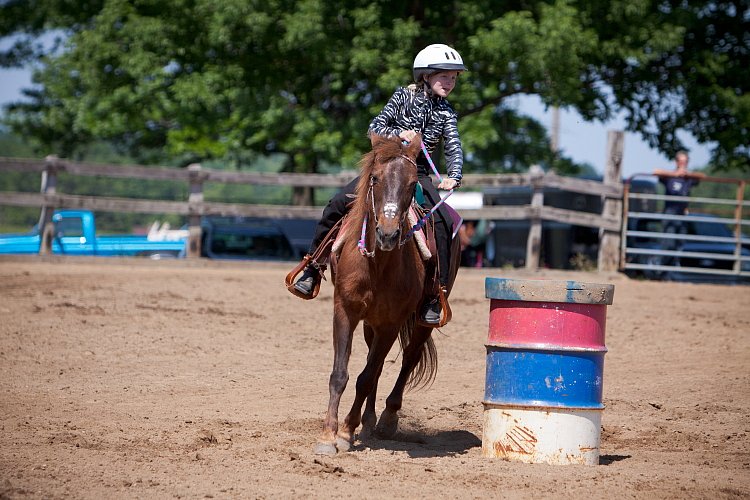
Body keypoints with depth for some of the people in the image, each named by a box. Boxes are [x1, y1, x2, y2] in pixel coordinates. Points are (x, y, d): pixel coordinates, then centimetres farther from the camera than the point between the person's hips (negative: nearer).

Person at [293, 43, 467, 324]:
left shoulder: (446, 114, 4)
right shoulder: (402, 97, 1)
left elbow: (454, 148, -7)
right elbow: (374, 128, -3)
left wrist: (453, 177, -26)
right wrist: (400, 134, -22)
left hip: (419, 176, 0)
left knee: (442, 223, -25)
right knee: (338, 204, -20)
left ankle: (435, 300, -18)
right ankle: (311, 272, -9)